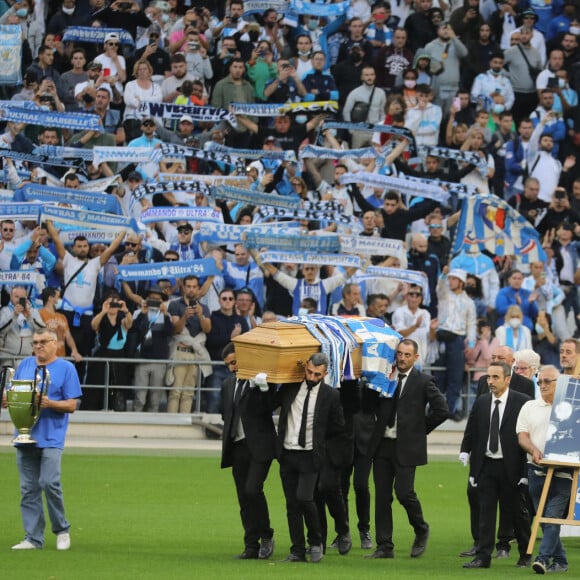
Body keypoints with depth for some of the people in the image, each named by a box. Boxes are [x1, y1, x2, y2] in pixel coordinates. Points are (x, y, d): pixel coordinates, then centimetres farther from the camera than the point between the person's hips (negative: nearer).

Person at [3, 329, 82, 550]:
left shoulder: (66, 368, 2)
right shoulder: (25, 365, 16)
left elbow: (72, 405, -3)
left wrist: (50, 403, -20)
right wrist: (6, 400, -5)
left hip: (51, 438, -5)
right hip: (25, 436, 5)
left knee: (49, 482, -16)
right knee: (28, 489, 4)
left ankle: (62, 530, 2)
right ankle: (33, 538, 8)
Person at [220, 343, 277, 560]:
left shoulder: (263, 382, -4)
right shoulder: (228, 384, 16)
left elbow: (265, 408, -15)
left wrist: (259, 385, -22)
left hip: (259, 445, -6)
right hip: (238, 446, 6)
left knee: (253, 490, -18)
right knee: (244, 499, 4)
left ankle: (266, 535, 0)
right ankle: (252, 546, 8)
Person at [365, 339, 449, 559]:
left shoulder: (423, 382, -3)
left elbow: (442, 410, -6)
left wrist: (422, 428, -2)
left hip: (406, 446, -5)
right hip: (383, 444, 5)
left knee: (404, 492, -11)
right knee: (382, 496, 3)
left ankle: (421, 531, 16)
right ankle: (385, 546, 8)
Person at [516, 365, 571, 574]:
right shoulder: (530, 407, 13)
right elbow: (522, 435, 5)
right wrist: (533, 450, -14)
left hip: (562, 472, -4)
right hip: (536, 470, 4)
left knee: (553, 517, -14)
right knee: (543, 519, 6)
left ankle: (543, 558, -19)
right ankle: (560, 561, 15)